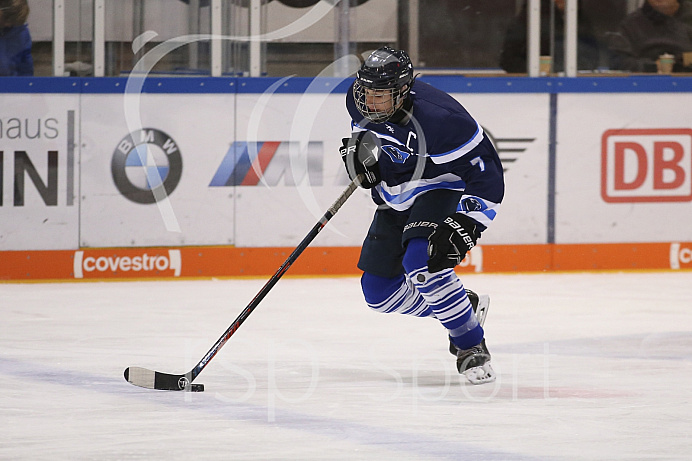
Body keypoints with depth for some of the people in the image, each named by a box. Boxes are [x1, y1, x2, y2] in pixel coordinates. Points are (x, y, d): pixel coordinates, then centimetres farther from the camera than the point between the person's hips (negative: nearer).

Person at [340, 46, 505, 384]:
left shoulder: (437, 119, -34)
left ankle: (472, 347, -16)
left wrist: (465, 226, -36)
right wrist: (358, 148, -5)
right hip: (396, 198, 8)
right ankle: (466, 306, 27)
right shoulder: (359, 100, -13)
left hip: (443, 189, -8)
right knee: (378, 291, 6)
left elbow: (486, 175, -29)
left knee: (422, 263, -33)